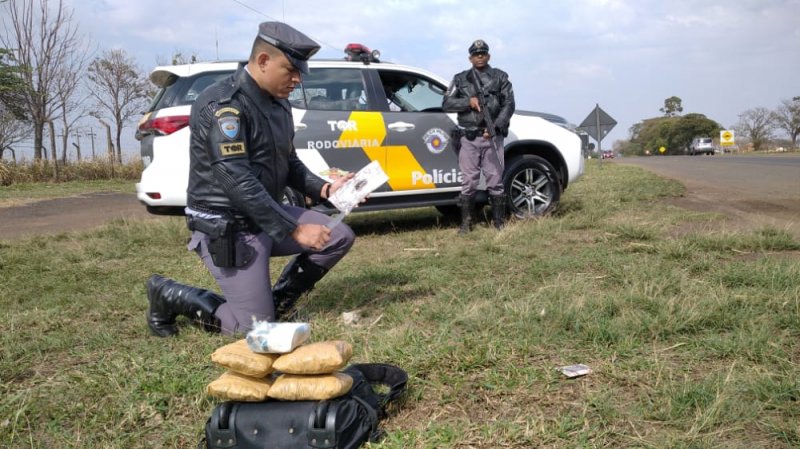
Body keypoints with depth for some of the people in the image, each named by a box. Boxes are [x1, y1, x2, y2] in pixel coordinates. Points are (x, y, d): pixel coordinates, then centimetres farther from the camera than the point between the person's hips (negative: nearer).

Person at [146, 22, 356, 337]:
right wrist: (293, 231, -26)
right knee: (256, 325, -7)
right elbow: (237, 181, -28)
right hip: (226, 227, -9)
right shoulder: (224, 104, -22)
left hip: (267, 216, 9)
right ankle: (169, 294, 13)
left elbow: (288, 163, 17)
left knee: (340, 237, 2)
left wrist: (325, 189, -2)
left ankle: (278, 301, 16)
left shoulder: (278, 104, 8)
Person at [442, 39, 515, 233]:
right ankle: (466, 223, 9)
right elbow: (446, 103, 6)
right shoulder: (460, 79, 12)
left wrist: (495, 127, -12)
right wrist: (468, 101, -10)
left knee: (495, 181, 1)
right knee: (468, 182, 3)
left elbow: (509, 104, 2)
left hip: (493, 137, -1)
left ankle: (499, 222, 9)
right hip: (469, 138, 1)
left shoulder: (500, 77, 9)